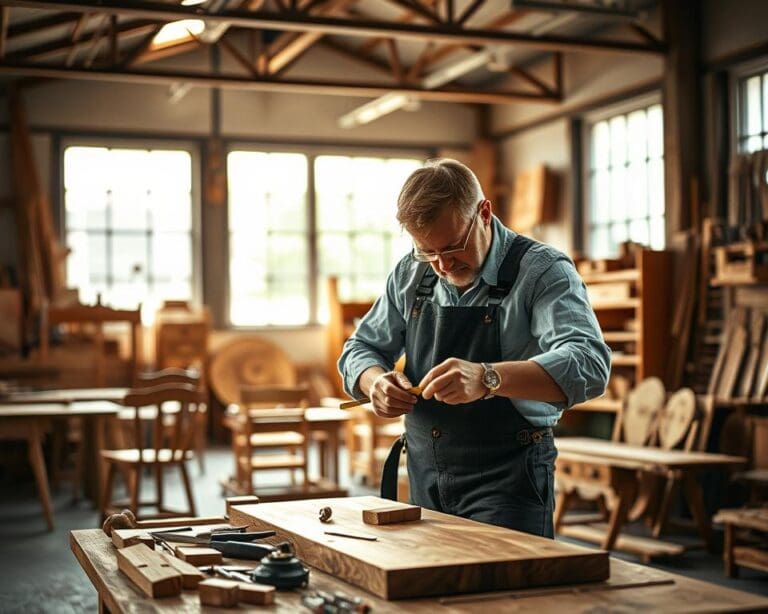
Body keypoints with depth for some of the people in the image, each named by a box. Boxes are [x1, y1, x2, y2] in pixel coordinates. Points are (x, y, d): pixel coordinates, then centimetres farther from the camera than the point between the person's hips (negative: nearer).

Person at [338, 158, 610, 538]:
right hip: (424, 479, 5)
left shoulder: (543, 271, -12)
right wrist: (375, 381, -11)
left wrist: (488, 378, -42)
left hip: (509, 481, -5)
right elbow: (361, 349, 14)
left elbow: (589, 364, -27)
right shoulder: (410, 274, 4)